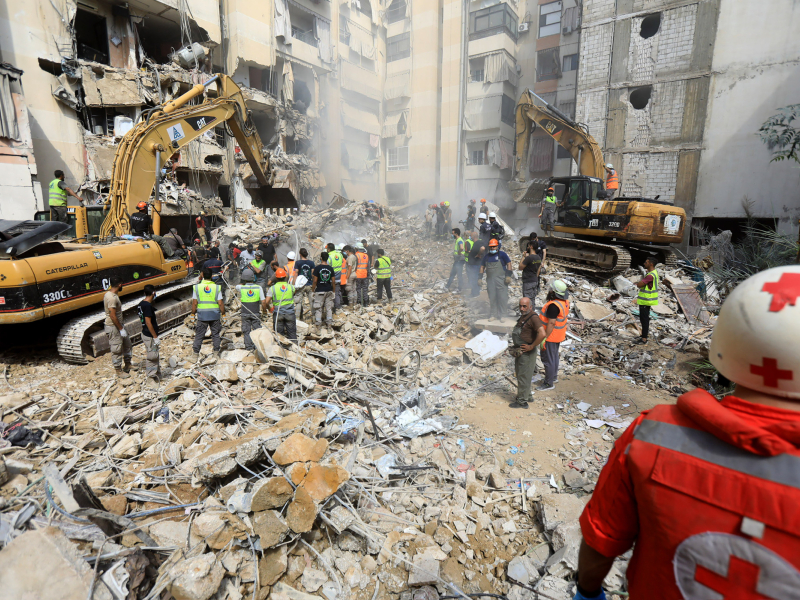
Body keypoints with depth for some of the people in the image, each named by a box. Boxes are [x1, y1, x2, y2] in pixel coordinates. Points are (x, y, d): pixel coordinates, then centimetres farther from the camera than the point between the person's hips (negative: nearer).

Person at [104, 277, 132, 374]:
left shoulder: (109, 293, 7)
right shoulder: (112, 298, -25)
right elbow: (113, 316, -26)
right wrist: (121, 329, -20)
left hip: (118, 324, 10)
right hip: (113, 327, -10)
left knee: (126, 342, 20)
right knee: (117, 349, 2)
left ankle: (127, 365, 33)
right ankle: (118, 370, 15)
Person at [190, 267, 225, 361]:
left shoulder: (197, 287, -3)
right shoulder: (217, 287, -4)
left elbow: (194, 303, -3)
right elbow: (220, 303, -5)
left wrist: (193, 314, 10)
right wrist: (223, 314, 8)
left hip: (202, 315, 0)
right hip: (215, 314, 0)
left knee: (199, 336, 7)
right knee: (215, 334, 10)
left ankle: (195, 356, 11)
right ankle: (216, 354, 15)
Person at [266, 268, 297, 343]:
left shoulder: (272, 288, -5)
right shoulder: (291, 286, 0)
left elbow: (267, 302, -9)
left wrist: (268, 308, 11)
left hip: (278, 313, -1)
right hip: (290, 312, 1)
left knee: (279, 333, 7)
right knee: (292, 333, 9)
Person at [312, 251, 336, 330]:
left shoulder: (317, 268, -9)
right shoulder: (330, 268, 1)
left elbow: (315, 281, -9)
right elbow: (333, 281, 2)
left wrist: (312, 291, 1)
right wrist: (334, 291, 12)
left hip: (319, 291, -3)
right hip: (329, 291, 3)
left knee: (318, 308, 4)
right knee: (329, 308, 9)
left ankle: (318, 324, 5)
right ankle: (329, 324, 11)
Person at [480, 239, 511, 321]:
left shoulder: (502, 254, 2)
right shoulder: (487, 256, 14)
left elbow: (509, 264, -1)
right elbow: (482, 267, 19)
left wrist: (508, 276, -9)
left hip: (501, 279, -4)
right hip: (490, 279, 4)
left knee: (502, 297, -4)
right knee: (492, 298, 5)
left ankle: (502, 315, 4)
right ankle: (493, 314, 16)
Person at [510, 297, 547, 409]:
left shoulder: (533, 318, -22)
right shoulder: (523, 316, 9)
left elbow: (542, 334, -35)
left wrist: (531, 346, -25)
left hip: (527, 352, -10)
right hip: (520, 352, 10)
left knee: (524, 376, 0)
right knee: (520, 374, 21)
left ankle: (522, 401, 12)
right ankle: (526, 396, 36)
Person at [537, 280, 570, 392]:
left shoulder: (554, 305, -29)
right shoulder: (565, 302, 1)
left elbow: (551, 323, -29)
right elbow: (565, 317, 13)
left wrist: (544, 339, -23)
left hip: (551, 336, -10)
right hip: (559, 335, 10)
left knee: (548, 359, 2)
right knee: (554, 356, 24)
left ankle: (549, 383, 12)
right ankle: (554, 376, 40)